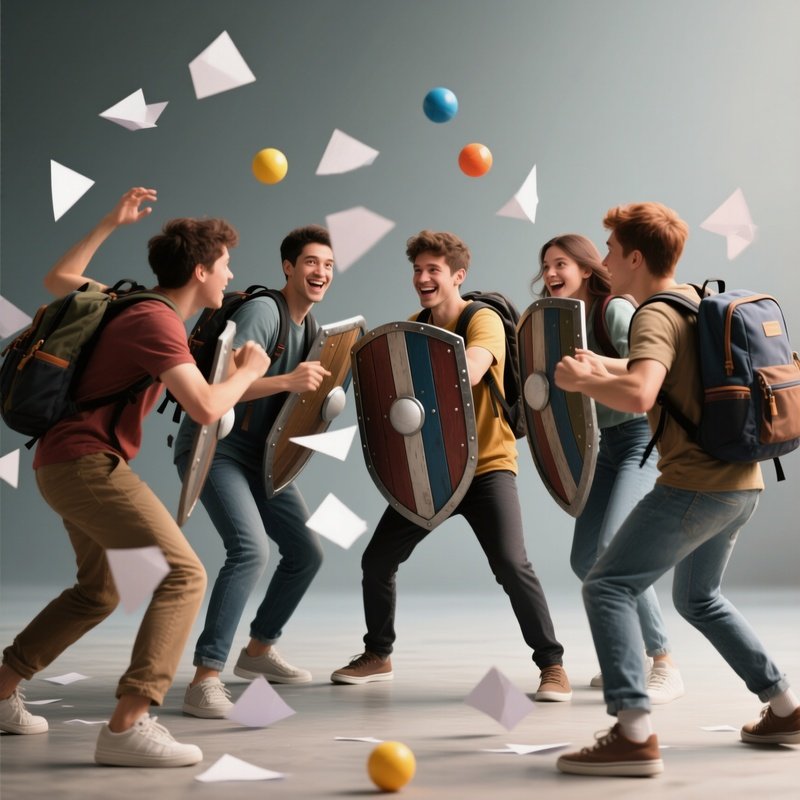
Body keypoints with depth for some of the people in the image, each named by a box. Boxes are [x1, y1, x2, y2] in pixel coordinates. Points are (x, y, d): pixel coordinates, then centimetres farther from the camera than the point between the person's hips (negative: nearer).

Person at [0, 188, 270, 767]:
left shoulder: (133, 304, 14)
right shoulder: (158, 321, -15)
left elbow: (58, 280, 30)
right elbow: (207, 409, -25)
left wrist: (110, 225, 32)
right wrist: (249, 371, -5)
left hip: (65, 463, 11)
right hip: (87, 462, -11)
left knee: (98, 592, 25)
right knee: (184, 575, -18)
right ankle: (128, 726, -24)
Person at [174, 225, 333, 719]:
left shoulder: (312, 326, 9)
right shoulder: (262, 311, -19)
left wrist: (322, 390, -2)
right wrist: (287, 381, -39)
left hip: (261, 456, 9)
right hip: (214, 450, -9)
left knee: (307, 552, 12)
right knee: (251, 548, -27)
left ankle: (259, 650, 30)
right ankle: (206, 678, -25)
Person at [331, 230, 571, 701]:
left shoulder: (484, 321, -13)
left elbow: (468, 372, -33)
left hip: (486, 465, -6)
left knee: (511, 564, -21)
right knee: (377, 559, 5)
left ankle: (553, 665, -7)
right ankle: (378, 656, 26)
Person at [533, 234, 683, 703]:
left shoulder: (614, 309, -12)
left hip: (644, 437, -9)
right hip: (608, 444, 9)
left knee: (613, 551, -21)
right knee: (584, 560, 8)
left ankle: (665, 668, -12)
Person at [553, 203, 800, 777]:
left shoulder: (656, 317, -13)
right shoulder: (698, 300, 15)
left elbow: (638, 396, -32)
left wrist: (582, 380, -15)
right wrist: (604, 371, 21)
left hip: (695, 484, -10)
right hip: (741, 479, 10)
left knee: (608, 587, -9)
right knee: (699, 598, 26)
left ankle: (635, 735, -18)